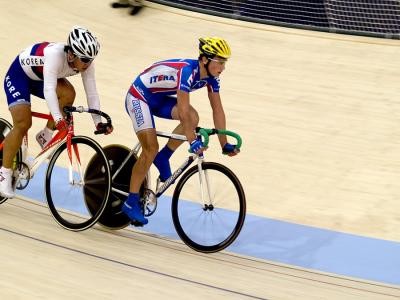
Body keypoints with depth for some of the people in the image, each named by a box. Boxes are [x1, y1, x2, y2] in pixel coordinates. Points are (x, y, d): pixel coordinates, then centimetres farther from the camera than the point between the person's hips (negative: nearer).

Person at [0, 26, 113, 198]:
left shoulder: (86, 62, -21)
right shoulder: (55, 54, -40)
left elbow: (91, 93, -19)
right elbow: (48, 89, -48)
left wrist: (98, 122, -28)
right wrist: (58, 118, -59)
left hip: (39, 79, 6)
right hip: (18, 75, -6)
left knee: (68, 94, -24)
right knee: (23, 124, -20)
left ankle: (45, 136, -4)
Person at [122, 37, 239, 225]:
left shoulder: (211, 76, -9)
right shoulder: (187, 71, -33)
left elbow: (217, 109, -4)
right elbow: (183, 110, -40)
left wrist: (224, 144, -4)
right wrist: (193, 142, -43)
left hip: (160, 99, 8)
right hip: (139, 96, -8)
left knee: (193, 118, -18)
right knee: (151, 149, -17)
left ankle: (163, 158, 1)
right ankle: (131, 203, -8)